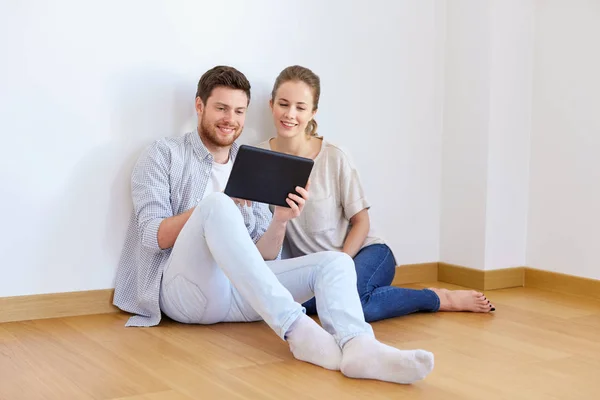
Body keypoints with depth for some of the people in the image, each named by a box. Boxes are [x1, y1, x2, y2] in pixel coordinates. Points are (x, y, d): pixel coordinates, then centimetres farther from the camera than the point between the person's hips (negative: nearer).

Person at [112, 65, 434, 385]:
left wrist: (280, 220, -8)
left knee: (335, 261, -15)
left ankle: (358, 347, -48)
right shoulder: (164, 154, 7)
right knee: (217, 206, -31)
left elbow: (264, 258, 13)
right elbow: (153, 237, -6)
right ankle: (297, 330, -39)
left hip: (240, 293, 5)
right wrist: (214, 207, -19)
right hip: (185, 290, -4)